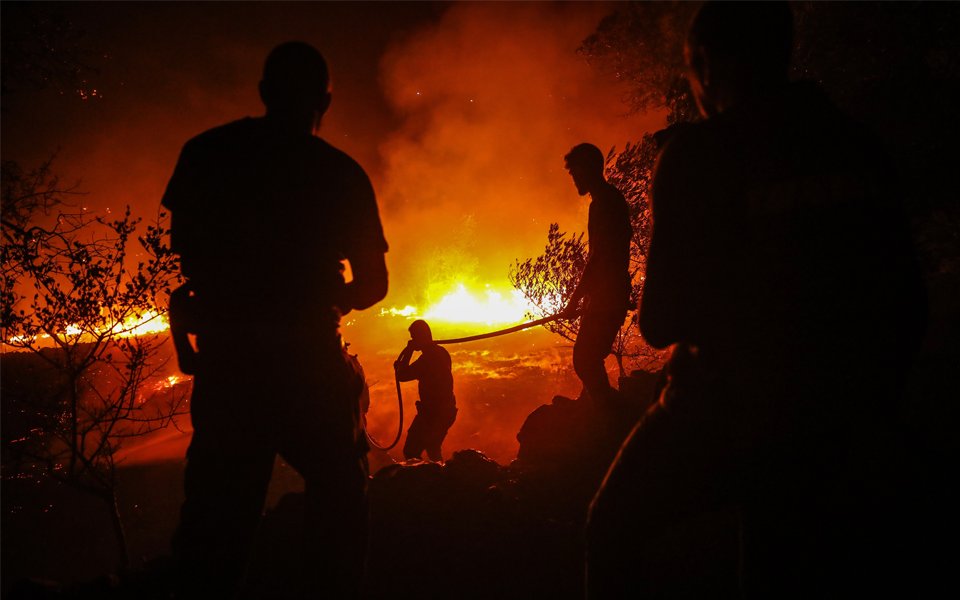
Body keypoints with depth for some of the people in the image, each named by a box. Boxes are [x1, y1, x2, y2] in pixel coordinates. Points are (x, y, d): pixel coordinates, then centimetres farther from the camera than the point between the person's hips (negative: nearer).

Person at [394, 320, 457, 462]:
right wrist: (402, 367, 14)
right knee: (433, 450, 25)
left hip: (433, 413, -10)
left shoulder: (429, 357, -22)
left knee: (411, 452, -7)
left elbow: (402, 375, -19)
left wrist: (408, 351, -10)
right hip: (445, 411, 10)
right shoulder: (441, 352, 9)